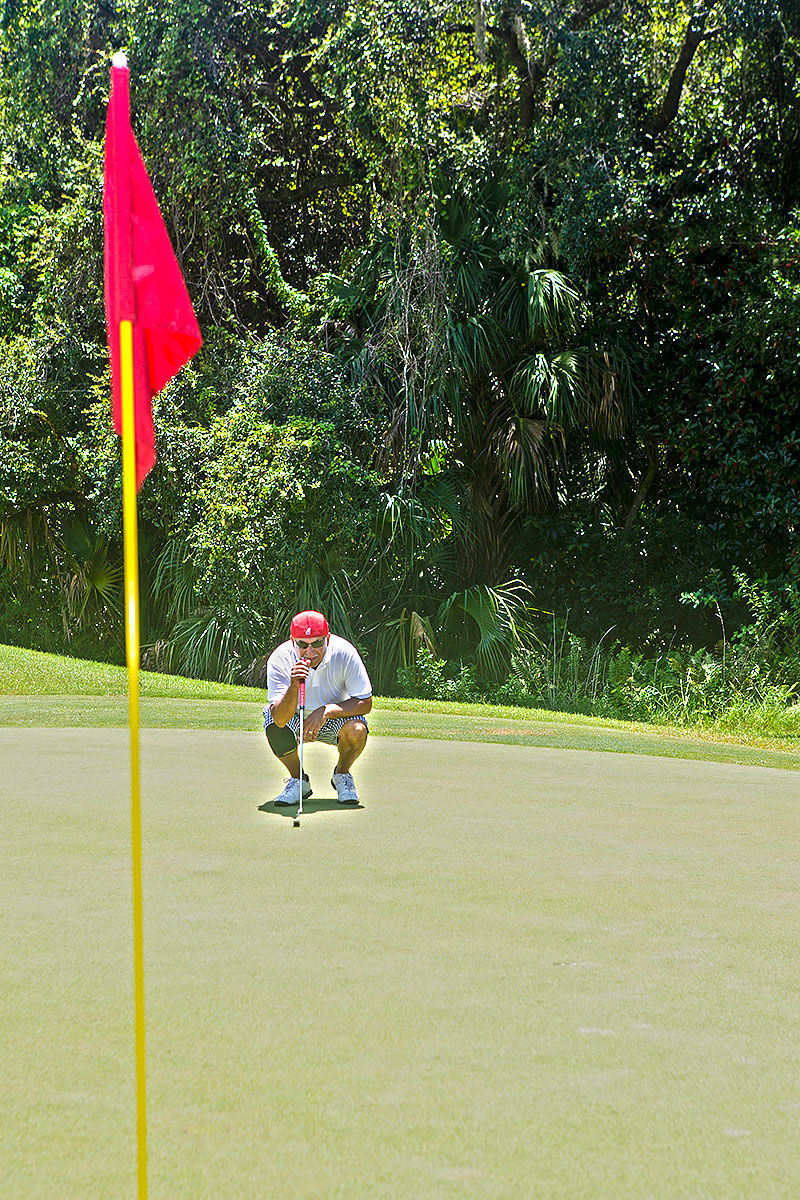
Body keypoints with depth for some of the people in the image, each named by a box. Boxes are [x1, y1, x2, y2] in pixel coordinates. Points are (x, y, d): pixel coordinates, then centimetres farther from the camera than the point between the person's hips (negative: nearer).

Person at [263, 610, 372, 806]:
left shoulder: (344, 653, -24)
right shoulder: (279, 659, -25)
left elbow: (365, 702, -20)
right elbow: (280, 719, -33)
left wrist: (325, 711, -32)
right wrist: (294, 687, -50)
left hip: (335, 718, 0)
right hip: (295, 720, 0)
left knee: (356, 730, -32)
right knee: (275, 729, -31)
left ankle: (342, 774, 3)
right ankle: (299, 781, -2)